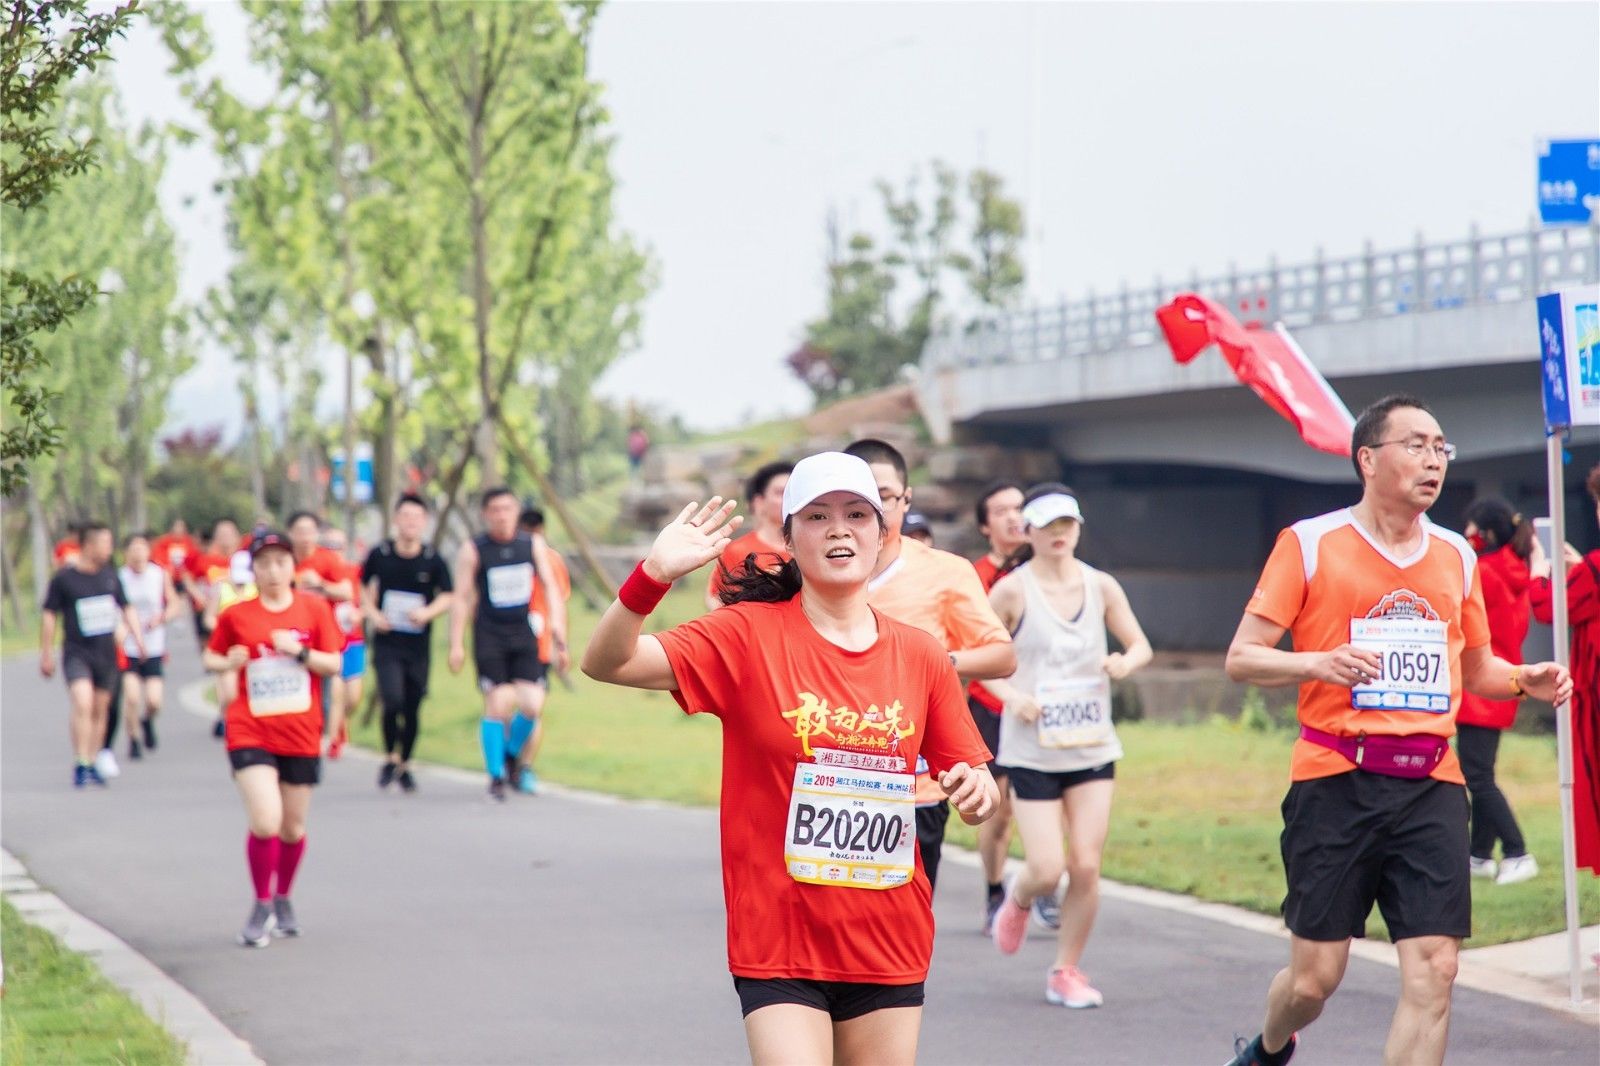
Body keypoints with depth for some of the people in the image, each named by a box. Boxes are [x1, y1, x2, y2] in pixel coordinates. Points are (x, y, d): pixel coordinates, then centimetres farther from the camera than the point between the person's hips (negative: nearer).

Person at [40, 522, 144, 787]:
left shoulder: (110, 575, 8)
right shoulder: (63, 577, -6)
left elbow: (126, 609, 18)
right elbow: (49, 616, 0)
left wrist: (138, 637, 7)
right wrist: (46, 654, 1)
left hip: (106, 653, 5)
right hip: (76, 652, -5)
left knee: (100, 708, 9)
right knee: (82, 703, -20)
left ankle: (91, 764, 20)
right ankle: (80, 765, -16)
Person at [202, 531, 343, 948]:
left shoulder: (314, 608, 1)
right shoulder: (236, 615, 0)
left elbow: (334, 664, 0)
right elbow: (210, 658, 12)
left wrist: (299, 652, -16)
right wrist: (229, 662, -10)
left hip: (301, 735, 2)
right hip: (251, 733, -2)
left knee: (292, 828, 12)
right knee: (265, 822, -17)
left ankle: (283, 900, 36)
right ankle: (261, 906, 3)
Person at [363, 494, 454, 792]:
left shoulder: (433, 560, -2)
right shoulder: (379, 555, -1)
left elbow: (447, 597, 1)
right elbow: (363, 588, 14)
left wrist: (427, 613, -17)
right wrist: (372, 613, -3)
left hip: (419, 645, 1)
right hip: (387, 643, -1)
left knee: (413, 709, 6)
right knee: (393, 700, -18)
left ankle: (405, 764, 26)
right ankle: (390, 758, 5)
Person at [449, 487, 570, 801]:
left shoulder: (533, 545, 6)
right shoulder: (473, 550, -2)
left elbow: (550, 587, 8)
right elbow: (462, 598, -1)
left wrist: (557, 625, -4)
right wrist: (457, 644, -6)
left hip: (524, 637, 2)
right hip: (490, 639, -2)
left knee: (532, 704, -9)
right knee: (497, 704, -8)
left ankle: (512, 752, 21)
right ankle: (496, 776, 4)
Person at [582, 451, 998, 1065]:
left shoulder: (920, 656, 4)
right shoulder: (750, 635, -5)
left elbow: (973, 786, 12)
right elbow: (607, 663, -14)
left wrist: (976, 791, -11)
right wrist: (655, 575, -30)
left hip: (890, 946, 4)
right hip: (780, 945, -4)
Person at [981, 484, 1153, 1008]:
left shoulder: (1101, 586, 3)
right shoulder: (1012, 590, -7)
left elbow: (1141, 645, 13)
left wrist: (1125, 661, -10)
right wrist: (1010, 695, -17)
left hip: (1092, 746, 3)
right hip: (1031, 750, -3)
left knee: (1086, 867, -3)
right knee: (1047, 870, -8)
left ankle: (1066, 971, 14)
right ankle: (1017, 902, 28)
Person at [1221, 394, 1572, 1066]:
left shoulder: (1455, 555, 14)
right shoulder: (1310, 543, -1)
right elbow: (1241, 658, -2)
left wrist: (1525, 680, 5)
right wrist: (1320, 664, -20)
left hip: (1430, 783, 4)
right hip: (1336, 780, -3)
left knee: (1433, 971, -10)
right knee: (1315, 978, 2)